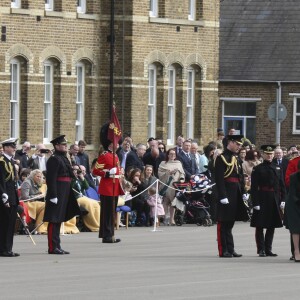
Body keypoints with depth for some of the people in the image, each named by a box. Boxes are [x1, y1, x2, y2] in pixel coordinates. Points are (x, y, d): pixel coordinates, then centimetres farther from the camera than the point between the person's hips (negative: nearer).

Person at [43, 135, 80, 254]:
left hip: (64, 194, 10)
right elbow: (51, 179, -19)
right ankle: (53, 247, -7)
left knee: (58, 220, 13)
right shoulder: (54, 159, -13)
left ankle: (57, 246, 17)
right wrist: (53, 195, -23)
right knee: (54, 220, -7)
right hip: (57, 194, -10)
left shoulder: (63, 158, 18)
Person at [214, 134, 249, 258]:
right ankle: (223, 251, -1)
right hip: (226, 195, -8)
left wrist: (243, 193, 14)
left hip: (235, 195, 8)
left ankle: (230, 249, 17)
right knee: (223, 223, -3)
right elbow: (219, 179, -16)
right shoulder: (221, 158, -10)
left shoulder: (236, 158, 16)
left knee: (230, 223, 13)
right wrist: (222, 196, -20)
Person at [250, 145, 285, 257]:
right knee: (260, 226, -2)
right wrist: (255, 202, -15)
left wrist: (282, 199, 4)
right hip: (262, 200, -5)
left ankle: (268, 249, 16)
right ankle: (261, 250, 2)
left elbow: (282, 185, 13)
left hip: (275, 200, 5)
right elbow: (254, 187, -8)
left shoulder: (277, 169, 12)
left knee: (272, 226, 8)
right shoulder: (257, 169, -3)